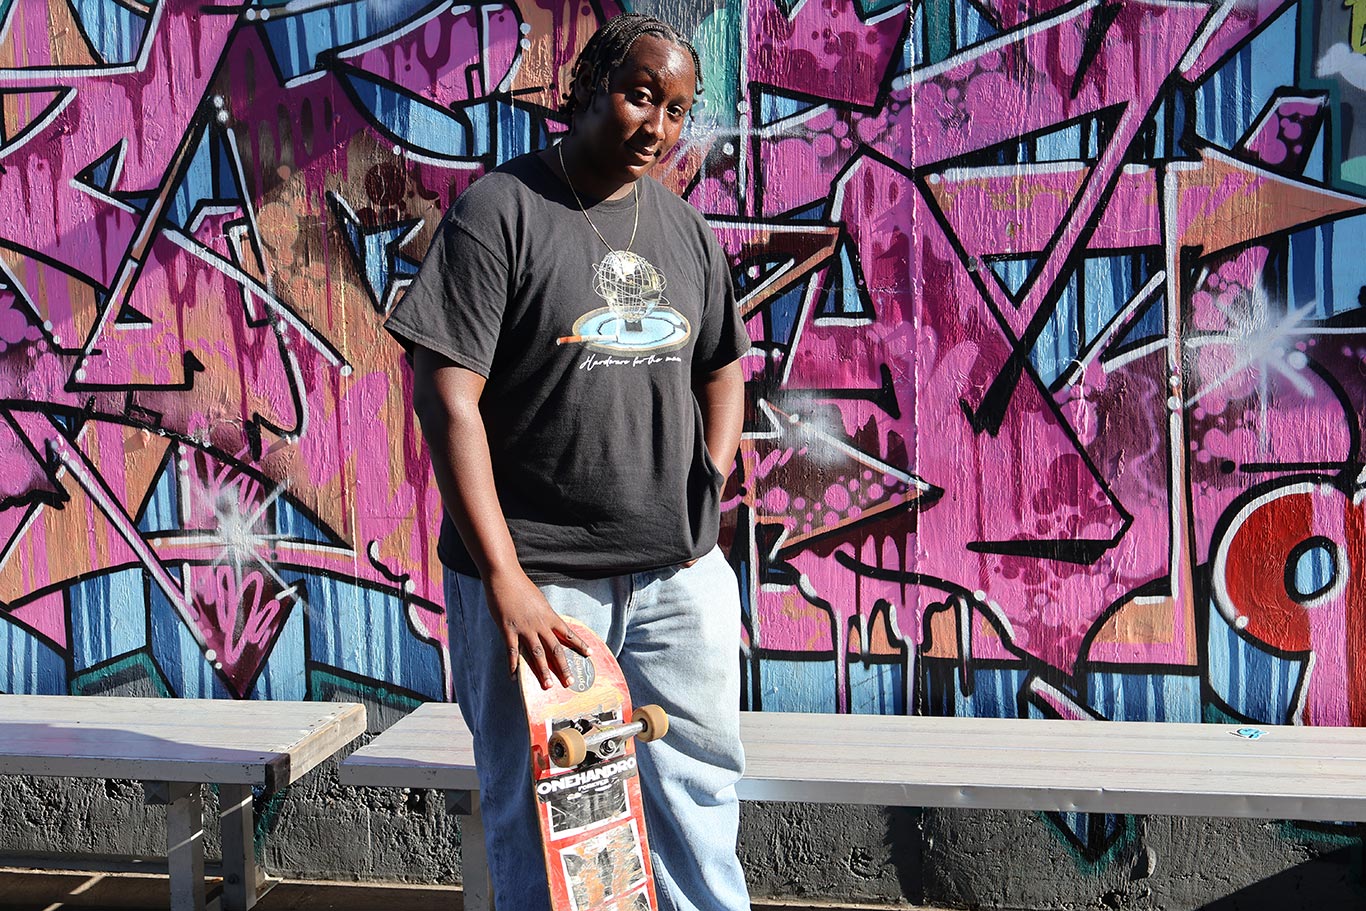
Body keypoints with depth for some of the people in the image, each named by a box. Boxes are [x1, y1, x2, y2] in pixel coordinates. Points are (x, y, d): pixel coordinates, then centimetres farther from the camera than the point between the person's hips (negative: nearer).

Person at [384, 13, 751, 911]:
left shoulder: (684, 226, 11)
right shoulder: (500, 209, -7)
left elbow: (722, 368, 23)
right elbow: (448, 399, -13)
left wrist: (712, 489, 6)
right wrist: (505, 580, -18)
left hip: (682, 575, 5)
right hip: (539, 576, -5)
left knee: (698, 795, 13)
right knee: (543, 813, 4)